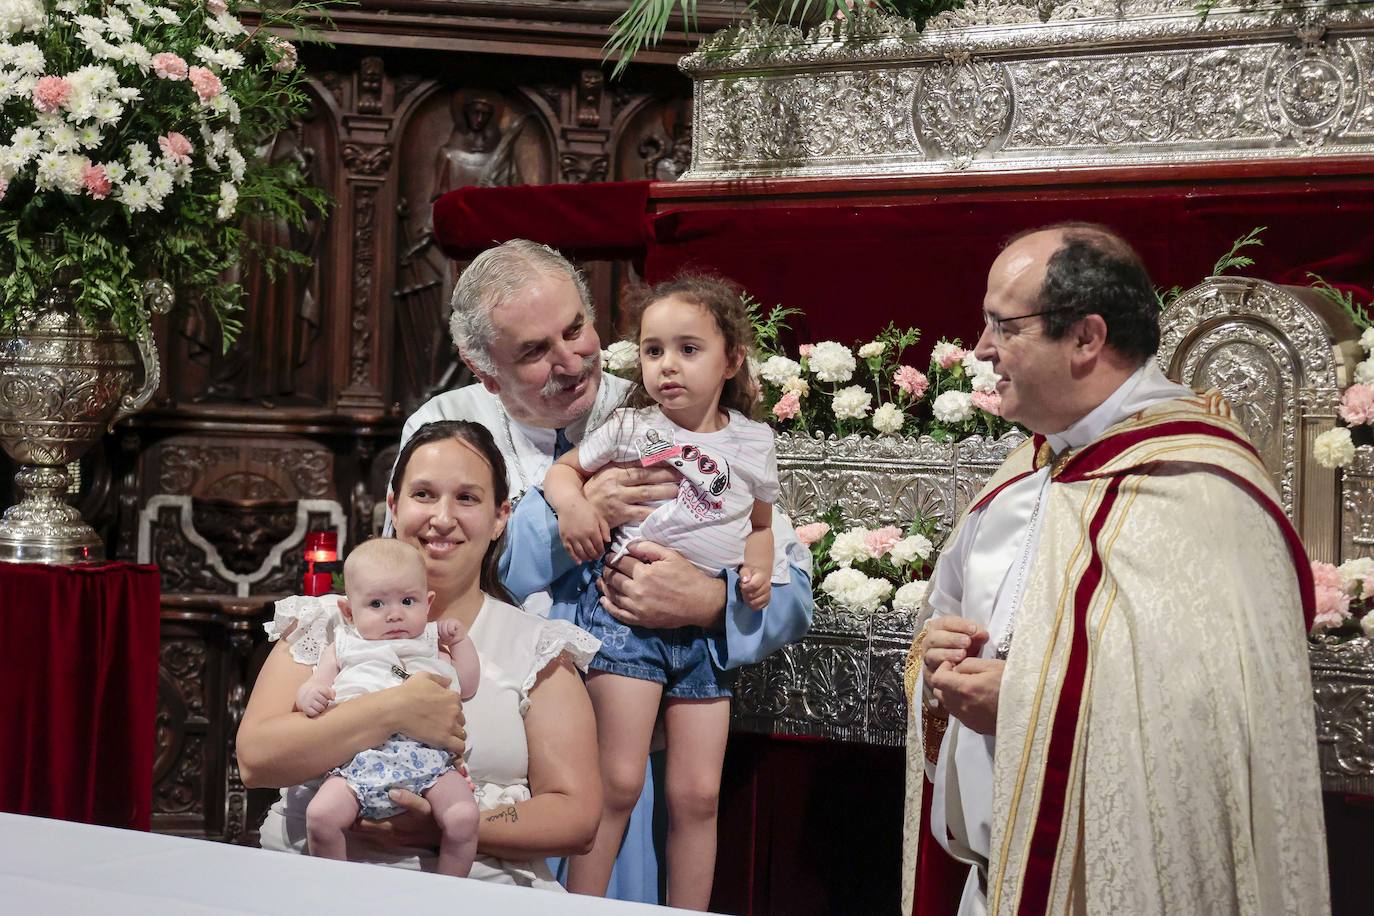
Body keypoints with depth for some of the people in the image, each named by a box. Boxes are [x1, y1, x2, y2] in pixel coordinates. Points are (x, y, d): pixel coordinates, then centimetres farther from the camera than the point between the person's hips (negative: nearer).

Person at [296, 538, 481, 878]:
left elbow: (466, 688, 23)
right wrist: (309, 695, -7)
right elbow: (314, 686, 16)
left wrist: (461, 640, 18)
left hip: (428, 757, 0)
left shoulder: (433, 645, 25)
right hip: (361, 759, 0)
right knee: (320, 815, -25)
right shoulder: (343, 648, 22)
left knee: (463, 817, -24)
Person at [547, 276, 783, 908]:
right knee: (618, 782, -10)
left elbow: (759, 524, 21)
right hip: (628, 608, -2)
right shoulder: (630, 427, 5)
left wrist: (759, 570, 1)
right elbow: (564, 470, 15)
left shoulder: (752, 442, 10)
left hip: (707, 623, 2)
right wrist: (573, 504, -8)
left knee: (698, 795, 3)